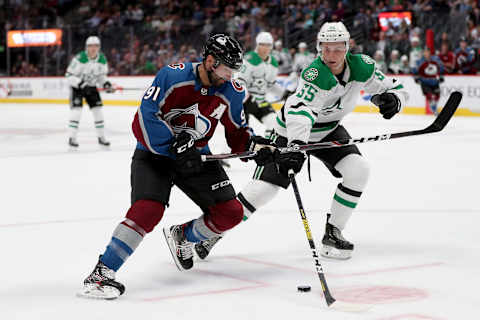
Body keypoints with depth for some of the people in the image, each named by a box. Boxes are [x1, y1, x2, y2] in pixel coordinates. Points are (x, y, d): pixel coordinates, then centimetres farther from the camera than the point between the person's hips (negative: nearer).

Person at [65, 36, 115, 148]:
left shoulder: (102, 60, -7)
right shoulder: (79, 59, -25)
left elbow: (101, 75, 8)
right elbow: (69, 75, -22)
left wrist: (106, 84, -11)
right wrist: (81, 84, -32)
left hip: (91, 87, 5)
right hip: (77, 86, -5)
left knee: (98, 110, 1)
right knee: (76, 109, -17)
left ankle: (101, 137, 12)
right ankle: (72, 138, -10)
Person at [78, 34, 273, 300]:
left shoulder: (232, 92, -4)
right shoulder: (173, 76, -20)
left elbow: (237, 131, 9)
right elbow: (144, 119, -23)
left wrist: (254, 144, -12)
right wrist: (174, 145, -30)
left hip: (195, 157, 6)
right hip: (154, 154, -5)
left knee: (231, 213, -3)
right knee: (148, 211, -28)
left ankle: (182, 237, 26)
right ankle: (101, 273, -21)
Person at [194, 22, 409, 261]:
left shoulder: (361, 66, -16)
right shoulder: (314, 74, -33)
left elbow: (395, 88, -3)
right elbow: (299, 109, -49)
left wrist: (392, 99, -27)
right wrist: (297, 144, -66)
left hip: (328, 130, 5)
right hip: (293, 131, -5)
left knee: (358, 170, -16)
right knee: (263, 187, -13)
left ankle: (333, 233, -1)